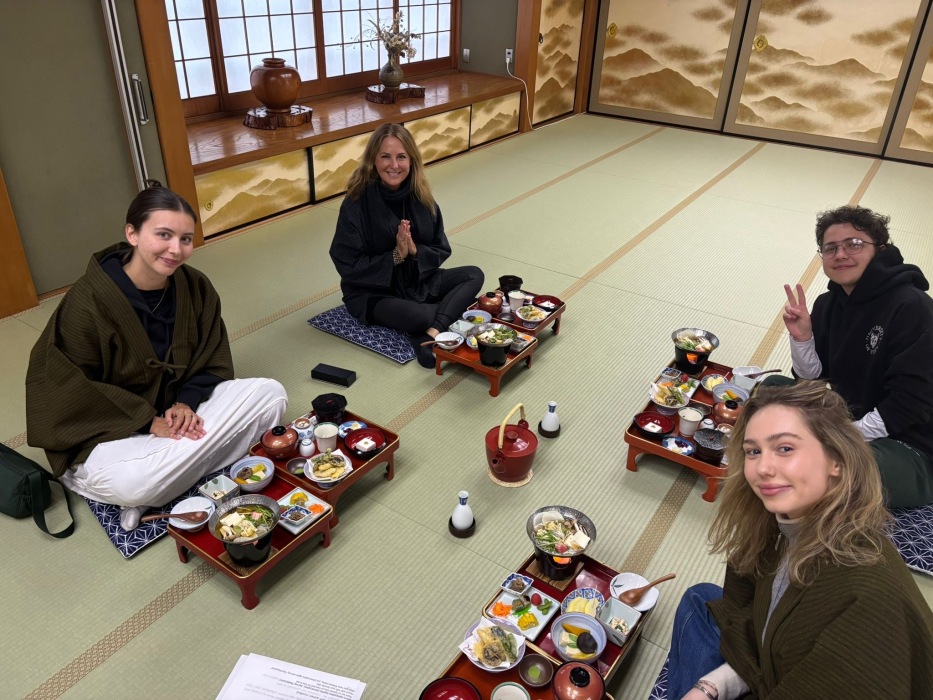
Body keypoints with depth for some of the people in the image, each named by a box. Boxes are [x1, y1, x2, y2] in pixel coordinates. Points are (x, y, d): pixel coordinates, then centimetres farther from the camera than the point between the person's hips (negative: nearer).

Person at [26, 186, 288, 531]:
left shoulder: (195, 287, -6)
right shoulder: (86, 302, -21)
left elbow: (212, 360, 4)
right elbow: (69, 390, -15)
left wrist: (187, 402, -15)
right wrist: (148, 421, -21)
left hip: (180, 406, 6)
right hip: (111, 430, -6)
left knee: (270, 393, -13)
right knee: (133, 485, -38)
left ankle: (167, 472, -13)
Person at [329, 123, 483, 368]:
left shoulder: (421, 198, -4)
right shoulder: (356, 203, -18)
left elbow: (442, 250, 0)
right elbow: (347, 265, -18)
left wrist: (415, 251, -21)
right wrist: (395, 256, -25)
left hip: (419, 280, 7)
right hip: (372, 291, -6)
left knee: (474, 275, -11)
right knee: (418, 315, -37)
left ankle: (432, 333, -29)